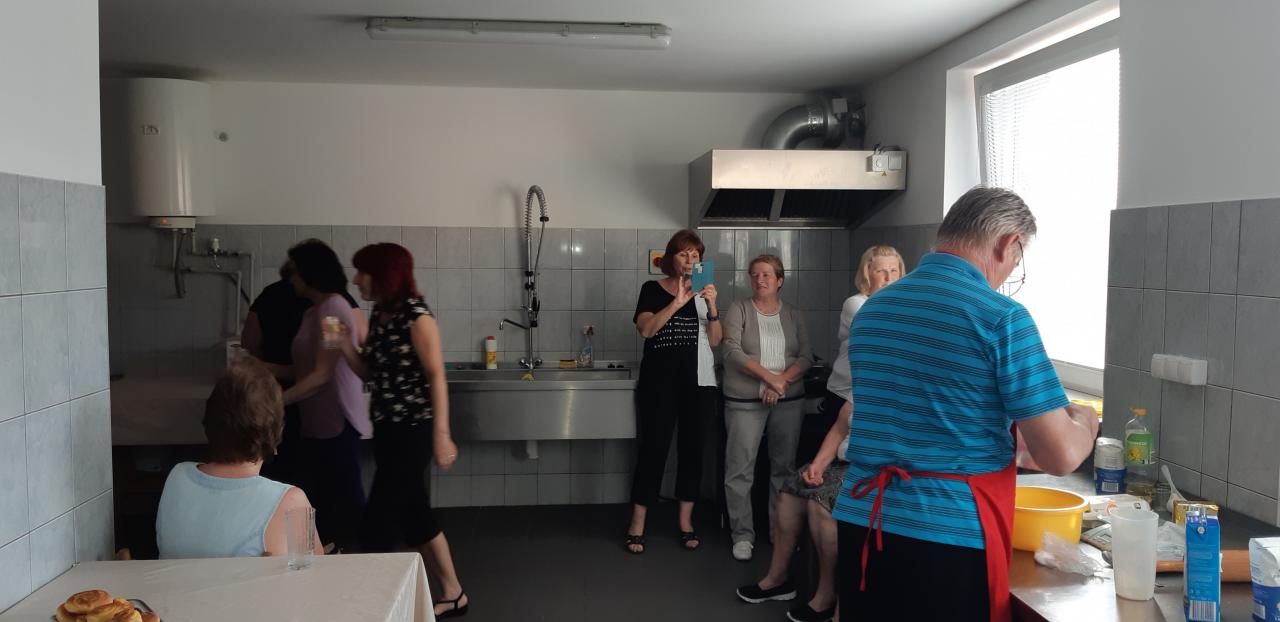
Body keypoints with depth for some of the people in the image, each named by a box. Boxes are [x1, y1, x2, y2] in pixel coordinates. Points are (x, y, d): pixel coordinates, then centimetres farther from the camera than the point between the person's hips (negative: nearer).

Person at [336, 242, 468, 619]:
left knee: (379, 519, -3)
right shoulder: (380, 313, 9)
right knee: (413, 514, 13)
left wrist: (441, 434, -22)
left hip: (413, 430, -9)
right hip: (387, 428, 9)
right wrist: (343, 343, -2)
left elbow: (436, 375, -18)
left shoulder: (416, 315, -15)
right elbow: (371, 373, 13)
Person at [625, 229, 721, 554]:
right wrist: (678, 302, -23)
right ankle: (637, 525, 2)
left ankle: (686, 522, 16)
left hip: (698, 382, 3)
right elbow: (646, 329, -14)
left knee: (692, 449, 6)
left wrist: (712, 306, -13)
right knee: (653, 448, -5)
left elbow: (715, 341, 2)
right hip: (659, 381, -3)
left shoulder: (703, 292, 10)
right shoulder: (652, 289, 3)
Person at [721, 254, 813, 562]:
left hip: (789, 401, 3)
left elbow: (806, 358, 4)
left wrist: (782, 380, -13)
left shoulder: (794, 315, 10)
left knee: (784, 466, 8)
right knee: (740, 468, -3)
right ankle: (742, 535, 7)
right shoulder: (739, 309, 1)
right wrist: (769, 376, -19)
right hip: (745, 401, -2)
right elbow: (732, 351, -11)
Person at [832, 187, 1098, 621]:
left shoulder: (870, 310, 8)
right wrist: (1083, 424, 11)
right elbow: (1061, 457, -12)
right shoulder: (1001, 317, -12)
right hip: (949, 538, -6)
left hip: (858, 523, 6)